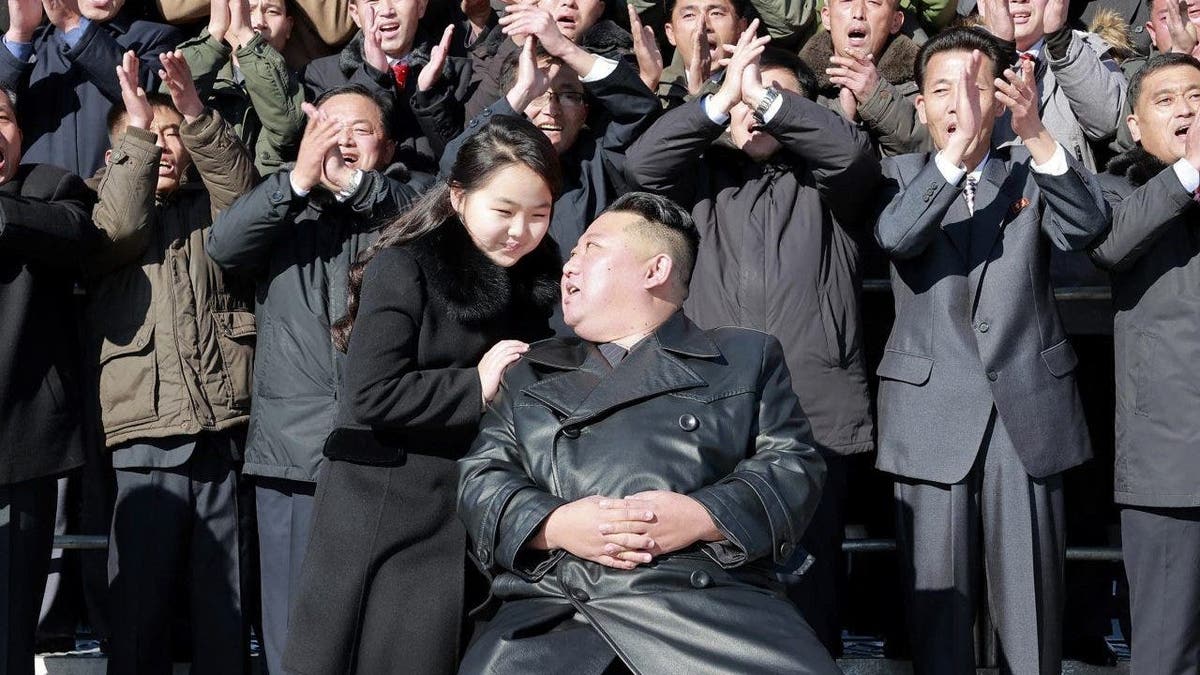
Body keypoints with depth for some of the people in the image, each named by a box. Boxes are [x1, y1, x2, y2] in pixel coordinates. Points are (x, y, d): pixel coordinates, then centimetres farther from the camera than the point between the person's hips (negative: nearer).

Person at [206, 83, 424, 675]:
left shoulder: (408, 197, 13)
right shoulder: (282, 208, 17)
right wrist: (300, 177, -14)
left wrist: (353, 182, -22)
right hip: (294, 446, 2)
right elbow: (223, 247, -2)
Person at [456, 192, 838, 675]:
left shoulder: (747, 357, 20)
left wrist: (704, 517, -9)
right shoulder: (530, 373, 26)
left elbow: (794, 468, 8)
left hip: (712, 601, 0)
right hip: (552, 613, 1)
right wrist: (554, 525, -5)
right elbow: (481, 476, 16)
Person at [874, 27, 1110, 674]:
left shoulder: (1031, 173, 10)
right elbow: (895, 237, -16)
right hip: (931, 411, -1)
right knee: (937, 594, 2)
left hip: (1028, 408, 1)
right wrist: (956, 150, -29)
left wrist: (1037, 135, -26)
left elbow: (1086, 227, -11)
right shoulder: (900, 174, 7)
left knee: (1032, 602, 5)